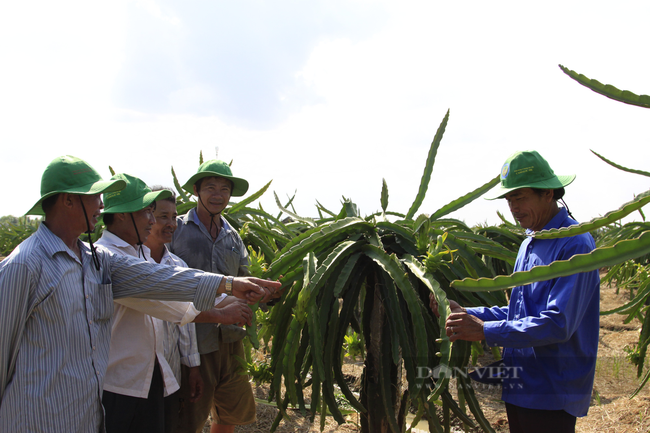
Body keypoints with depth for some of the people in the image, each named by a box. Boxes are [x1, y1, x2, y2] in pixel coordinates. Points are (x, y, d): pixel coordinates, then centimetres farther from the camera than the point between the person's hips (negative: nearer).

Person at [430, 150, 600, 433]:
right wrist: (465, 313, 4)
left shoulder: (574, 246, -18)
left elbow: (558, 323, -26)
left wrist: (485, 331, -27)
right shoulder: (529, 244, 12)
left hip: (551, 397, -8)